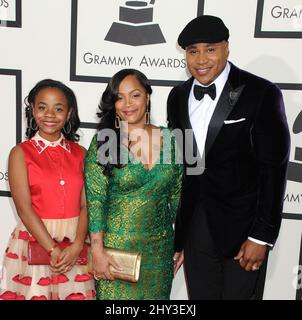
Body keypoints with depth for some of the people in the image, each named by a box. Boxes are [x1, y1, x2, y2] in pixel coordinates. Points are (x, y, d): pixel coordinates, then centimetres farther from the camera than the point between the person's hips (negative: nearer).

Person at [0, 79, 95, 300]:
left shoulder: (80, 153, 4)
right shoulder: (20, 153, -3)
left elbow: (86, 205, -2)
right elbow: (24, 208, -10)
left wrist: (76, 246, -15)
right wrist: (54, 249, -15)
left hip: (75, 245, 2)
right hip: (35, 242, -2)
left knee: (76, 293, 11)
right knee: (35, 293, 8)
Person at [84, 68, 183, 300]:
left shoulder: (169, 140, -2)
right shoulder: (103, 142, -10)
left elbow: (178, 197, 5)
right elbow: (95, 200, -12)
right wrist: (97, 252, -15)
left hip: (160, 249, 3)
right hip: (116, 247, -3)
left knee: (155, 294, 18)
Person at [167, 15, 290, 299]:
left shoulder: (261, 94, -12)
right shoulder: (177, 97, 3)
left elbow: (273, 169, -11)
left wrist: (262, 236, -12)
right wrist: (176, 233, 10)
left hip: (242, 228, -4)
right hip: (194, 230, 4)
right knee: (200, 295, 16)